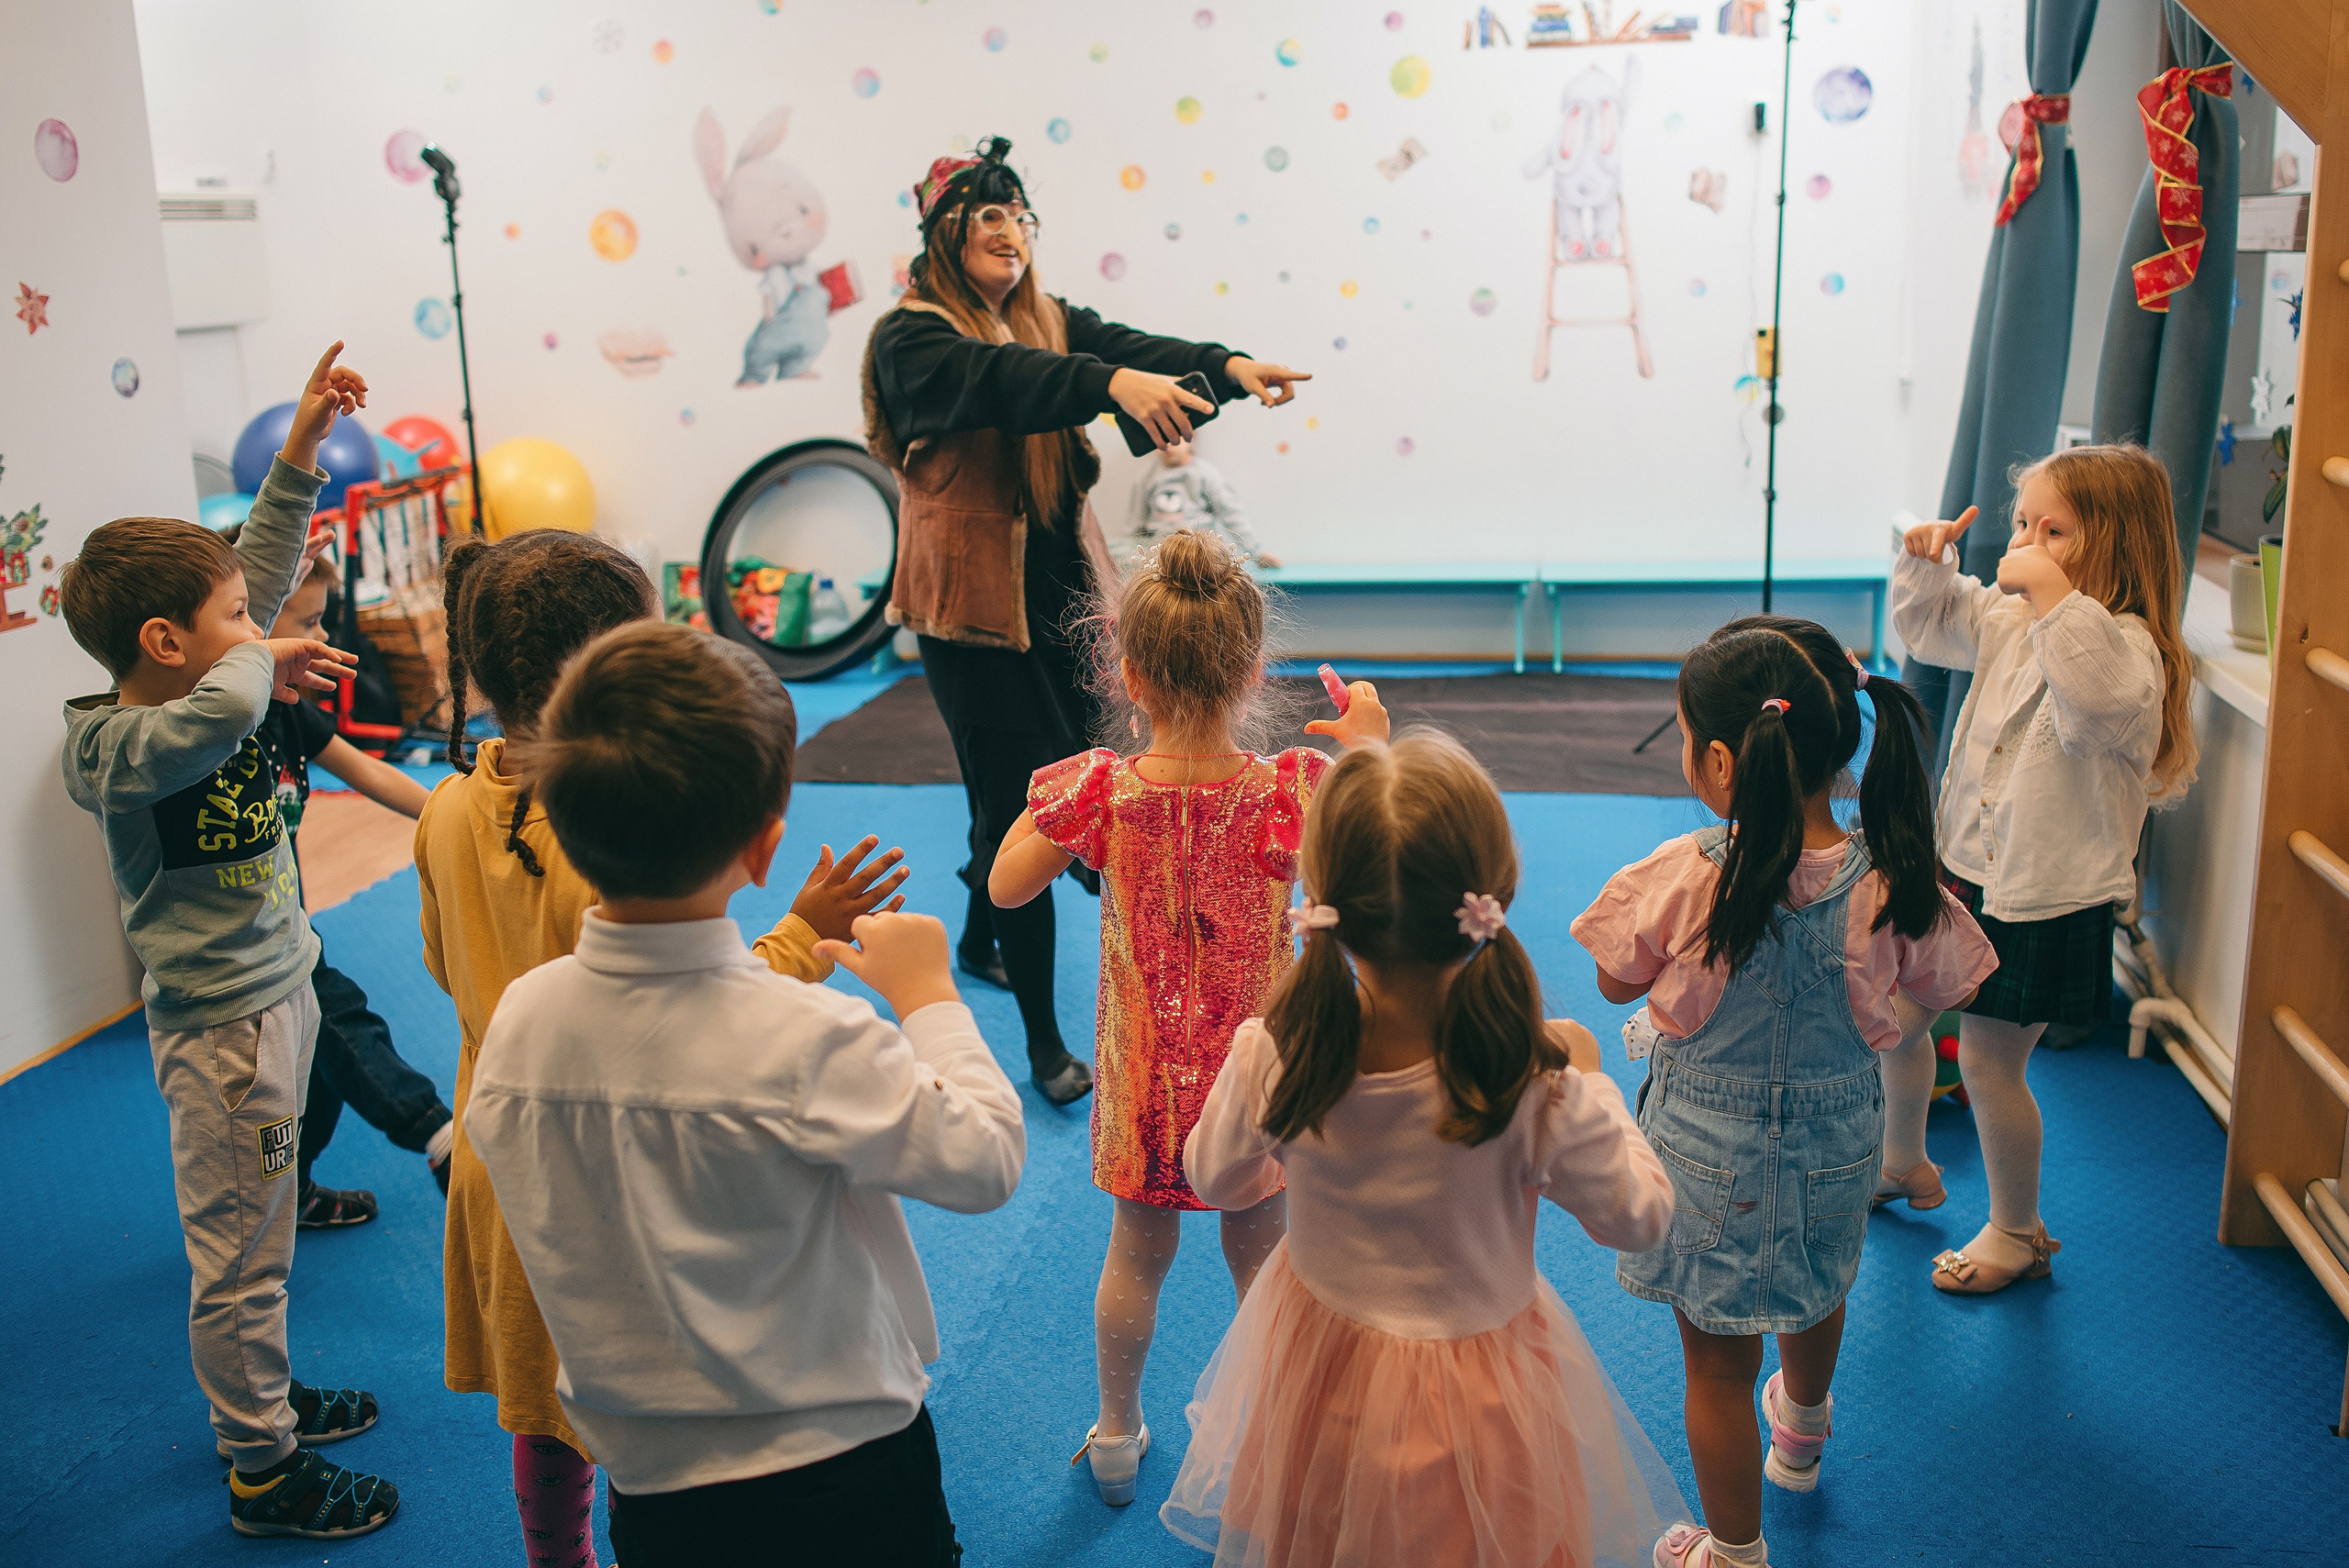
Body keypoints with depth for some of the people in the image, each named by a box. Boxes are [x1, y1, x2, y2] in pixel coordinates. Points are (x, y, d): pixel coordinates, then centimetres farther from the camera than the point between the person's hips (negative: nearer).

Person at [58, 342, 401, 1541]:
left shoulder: (190, 698, 3)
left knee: (257, 1238, 24)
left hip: (272, 997, 9)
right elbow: (225, 709, -46)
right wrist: (261, 658, -23)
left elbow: (262, 564, 11)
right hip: (222, 1028, -9)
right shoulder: (130, 746, -23)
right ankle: (263, 1470, 19)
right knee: (238, 1256, 5)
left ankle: (263, 1395, 41)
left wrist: (305, 438, 6)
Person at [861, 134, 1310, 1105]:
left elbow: (1129, 347, -5)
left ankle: (980, 942, 41)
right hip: (976, 602, -6)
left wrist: (1226, 366, -25)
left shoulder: (1053, 322, 13)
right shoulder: (911, 340, -7)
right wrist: (1113, 384, -45)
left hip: (1064, 588, 7)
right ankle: (1043, 1041, 2)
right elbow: (997, 380, -28)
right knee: (1020, 801, -8)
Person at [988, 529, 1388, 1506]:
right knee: (1262, 1262, 18)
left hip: (1141, 1084, 1)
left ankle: (1117, 1436, 40)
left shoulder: (1099, 790, -17)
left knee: (1136, 1255, 22)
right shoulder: (1292, 794, -21)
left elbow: (1005, 887, -4)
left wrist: (1051, 798, 9)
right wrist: (1370, 752, -4)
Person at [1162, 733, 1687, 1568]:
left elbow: (1216, 1180, -5)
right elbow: (1638, 1216, -13)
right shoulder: (1541, 1092, -33)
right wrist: (1591, 1080, -1)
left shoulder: (1268, 1060, -27)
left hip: (1318, 1367, 2)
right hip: (1480, 1389, -2)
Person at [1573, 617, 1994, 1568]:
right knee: (1815, 1297, 34)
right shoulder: (1889, 882, -21)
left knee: (1717, 1357, 15)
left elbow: (1617, 983, -9)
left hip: (1707, 1151, -4)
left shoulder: (1682, 881, -28)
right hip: (1834, 1144, 4)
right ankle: (1801, 1437, 63)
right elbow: (1949, 988, -2)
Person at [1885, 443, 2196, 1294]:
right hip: (1963, 867, 8)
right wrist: (1925, 563, 1)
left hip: (2046, 899, -8)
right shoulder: (2006, 618, 2)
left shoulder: (2127, 645, -22)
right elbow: (1928, 626, 20)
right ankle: (1902, 1164, 44)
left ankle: (2018, 1231, 26)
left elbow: (2103, 698, -46)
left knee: (1989, 1061, 2)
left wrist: (2053, 594, -46)